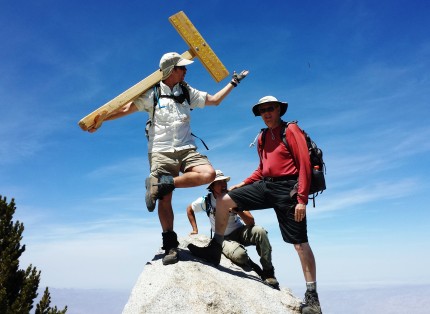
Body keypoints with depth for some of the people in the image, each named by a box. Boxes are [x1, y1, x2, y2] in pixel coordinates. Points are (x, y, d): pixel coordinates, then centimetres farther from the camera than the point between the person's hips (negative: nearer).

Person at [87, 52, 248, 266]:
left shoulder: (188, 92, 15)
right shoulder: (152, 93, 4)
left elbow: (214, 100, 20)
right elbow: (126, 108, 3)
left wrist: (233, 83, 20)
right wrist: (101, 119, -4)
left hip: (187, 149, 3)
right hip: (161, 152, -3)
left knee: (208, 174, -25)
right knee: (165, 199, -7)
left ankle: (163, 183, -17)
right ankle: (170, 246, 5)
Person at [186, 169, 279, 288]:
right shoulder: (206, 201, -12)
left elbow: (251, 222, -17)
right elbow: (189, 209, 10)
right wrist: (195, 229, 6)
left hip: (240, 232, 2)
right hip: (224, 239, -1)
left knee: (259, 231, -31)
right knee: (239, 254, -36)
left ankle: (268, 272, -14)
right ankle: (259, 272, -3)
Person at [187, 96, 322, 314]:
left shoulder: (290, 130, -5)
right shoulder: (263, 137, 16)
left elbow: (304, 164, -12)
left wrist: (302, 199, -18)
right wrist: (243, 184, 12)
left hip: (287, 188, -7)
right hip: (265, 185, 7)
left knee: (300, 243, -3)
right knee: (223, 201, -1)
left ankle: (312, 296, 10)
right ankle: (215, 249, 10)